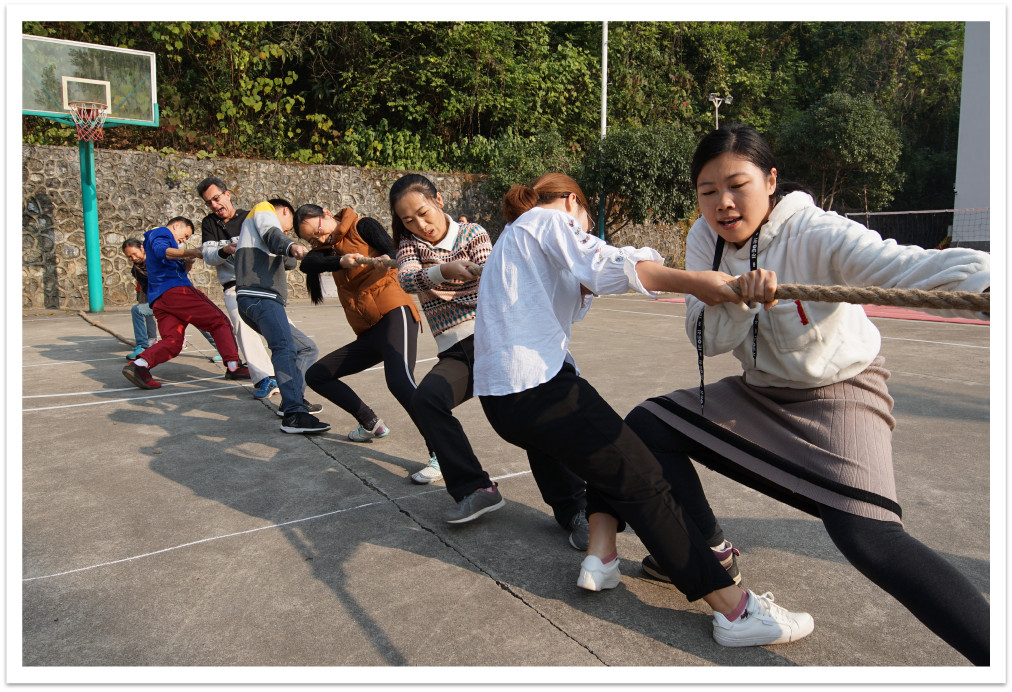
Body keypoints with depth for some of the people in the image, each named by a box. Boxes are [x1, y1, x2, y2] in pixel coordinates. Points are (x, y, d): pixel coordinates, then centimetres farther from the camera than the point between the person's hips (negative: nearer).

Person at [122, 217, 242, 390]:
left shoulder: (155, 238, 37)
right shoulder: (160, 233, 8)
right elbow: (162, 251, -18)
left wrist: (187, 263, 17)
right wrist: (191, 252, -32)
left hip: (158, 300, 9)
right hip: (175, 290, -9)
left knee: (172, 342, -4)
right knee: (219, 322, -7)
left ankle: (138, 364, -24)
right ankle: (233, 364, -18)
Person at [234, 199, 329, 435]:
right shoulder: (264, 210, 13)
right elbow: (272, 235, -14)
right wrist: (290, 246, -31)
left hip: (267, 300, 11)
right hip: (260, 297, -11)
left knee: (307, 348, 17)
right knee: (286, 348, -29)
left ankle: (294, 400, 11)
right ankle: (294, 415, -42)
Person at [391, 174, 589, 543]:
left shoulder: (473, 234, 7)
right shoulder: (410, 245, 11)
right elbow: (406, 279, -11)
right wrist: (443, 270, -31)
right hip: (456, 352, 2)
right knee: (426, 399, -27)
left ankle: (573, 506, -21)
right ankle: (476, 488, -15)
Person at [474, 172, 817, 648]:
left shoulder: (514, 237, 29)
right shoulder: (549, 219, 0)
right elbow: (606, 267, -19)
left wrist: (584, 287, 11)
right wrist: (692, 281, -28)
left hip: (503, 395, 10)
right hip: (537, 389, -10)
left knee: (612, 451, 22)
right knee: (640, 480, -7)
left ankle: (599, 555, 11)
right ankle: (735, 610, -6)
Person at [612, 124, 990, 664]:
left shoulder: (816, 235, -23)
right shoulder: (705, 239, -6)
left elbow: (903, 266, -39)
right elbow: (706, 339, -13)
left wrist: (983, 275, -59)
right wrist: (743, 300, -33)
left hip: (839, 393, -6)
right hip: (759, 392, 6)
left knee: (868, 538, -25)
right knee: (646, 425, 3)